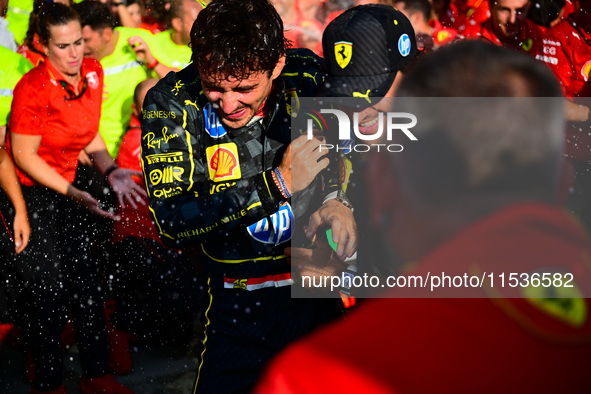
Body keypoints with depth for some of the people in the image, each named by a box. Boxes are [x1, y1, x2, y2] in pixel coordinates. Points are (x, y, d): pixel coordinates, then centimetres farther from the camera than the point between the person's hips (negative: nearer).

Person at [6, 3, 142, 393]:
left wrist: (110, 171, -7)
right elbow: (24, 155, -17)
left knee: (87, 283, 7)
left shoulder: (93, 72, -1)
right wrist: (72, 194, -23)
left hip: (66, 188, 7)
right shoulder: (33, 89, -22)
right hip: (29, 192, -6)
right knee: (50, 293, -4)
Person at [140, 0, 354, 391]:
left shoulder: (310, 77, -10)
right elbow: (171, 224, -23)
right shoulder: (169, 104, -15)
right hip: (240, 313, -1)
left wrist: (342, 205, -18)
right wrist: (277, 183, -27)